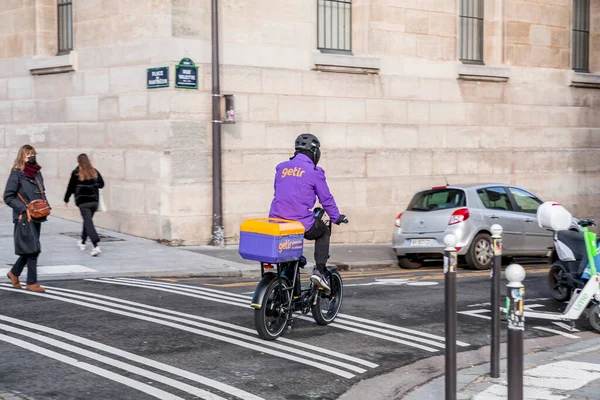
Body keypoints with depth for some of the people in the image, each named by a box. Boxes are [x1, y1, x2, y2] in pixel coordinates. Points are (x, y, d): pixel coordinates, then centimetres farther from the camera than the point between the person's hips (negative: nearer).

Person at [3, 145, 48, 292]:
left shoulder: (37, 173, 12)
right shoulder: (17, 174, -9)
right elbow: (8, 197, -11)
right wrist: (24, 209, -18)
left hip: (37, 218, 7)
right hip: (24, 219, -7)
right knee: (32, 250, -6)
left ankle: (14, 272, 32)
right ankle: (31, 283, 3)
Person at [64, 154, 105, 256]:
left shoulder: (76, 173, -5)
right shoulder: (94, 172, 4)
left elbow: (71, 187, 1)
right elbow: (101, 184, 10)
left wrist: (66, 200, 14)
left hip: (83, 202, -4)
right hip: (94, 201, 4)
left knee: (88, 222, -8)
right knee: (88, 220, 21)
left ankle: (96, 246, -23)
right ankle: (82, 242, 36)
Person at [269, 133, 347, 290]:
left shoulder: (281, 168, 13)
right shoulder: (314, 172, -3)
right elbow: (326, 198, 4)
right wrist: (337, 217, 19)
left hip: (276, 221, 5)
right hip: (302, 223, -5)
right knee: (324, 233, 24)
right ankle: (319, 270, 9)